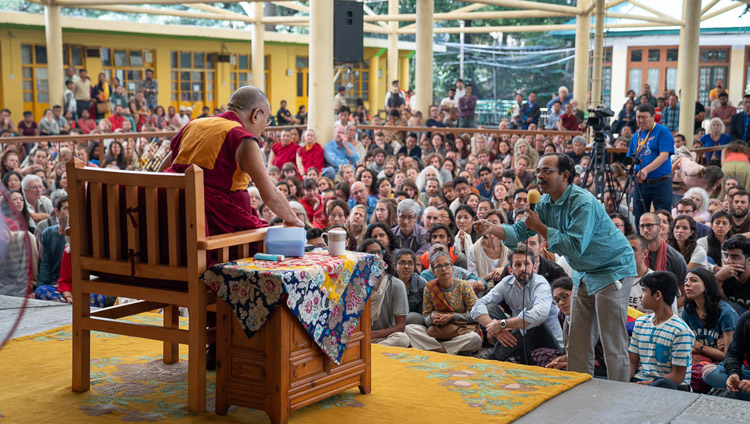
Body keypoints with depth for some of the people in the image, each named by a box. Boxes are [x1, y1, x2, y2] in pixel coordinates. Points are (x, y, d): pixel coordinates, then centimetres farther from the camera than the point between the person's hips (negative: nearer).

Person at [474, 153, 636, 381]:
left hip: (612, 270, -9)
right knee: (577, 341, 10)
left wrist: (540, 227, -27)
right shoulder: (546, 203, 2)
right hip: (584, 273, 9)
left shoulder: (583, 203, -25)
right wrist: (493, 229, -18)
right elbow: (520, 231, 1)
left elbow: (575, 246, -31)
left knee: (613, 344, -7)